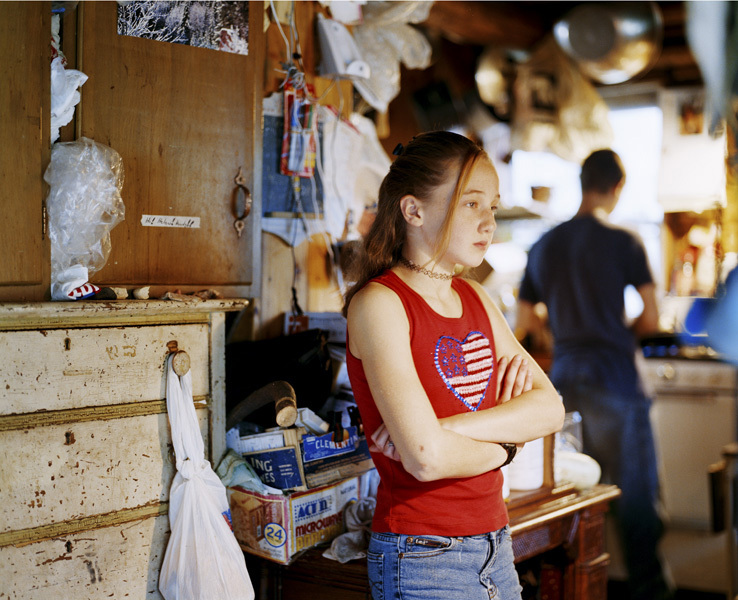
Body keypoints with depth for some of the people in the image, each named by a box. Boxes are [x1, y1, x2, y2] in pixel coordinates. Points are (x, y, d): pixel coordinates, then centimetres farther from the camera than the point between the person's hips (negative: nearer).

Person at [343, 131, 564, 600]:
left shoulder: (475, 298, 8)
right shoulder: (378, 303, -15)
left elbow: (550, 410, -1)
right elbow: (426, 458, -24)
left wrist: (449, 426, -17)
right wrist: (504, 445, -4)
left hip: (495, 546, 7)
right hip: (423, 559, -7)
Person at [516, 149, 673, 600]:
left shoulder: (543, 246, 8)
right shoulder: (624, 242, -7)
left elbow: (524, 325, 12)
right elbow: (651, 318, -7)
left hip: (563, 379, 5)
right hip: (614, 380, -5)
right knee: (635, 491, 4)